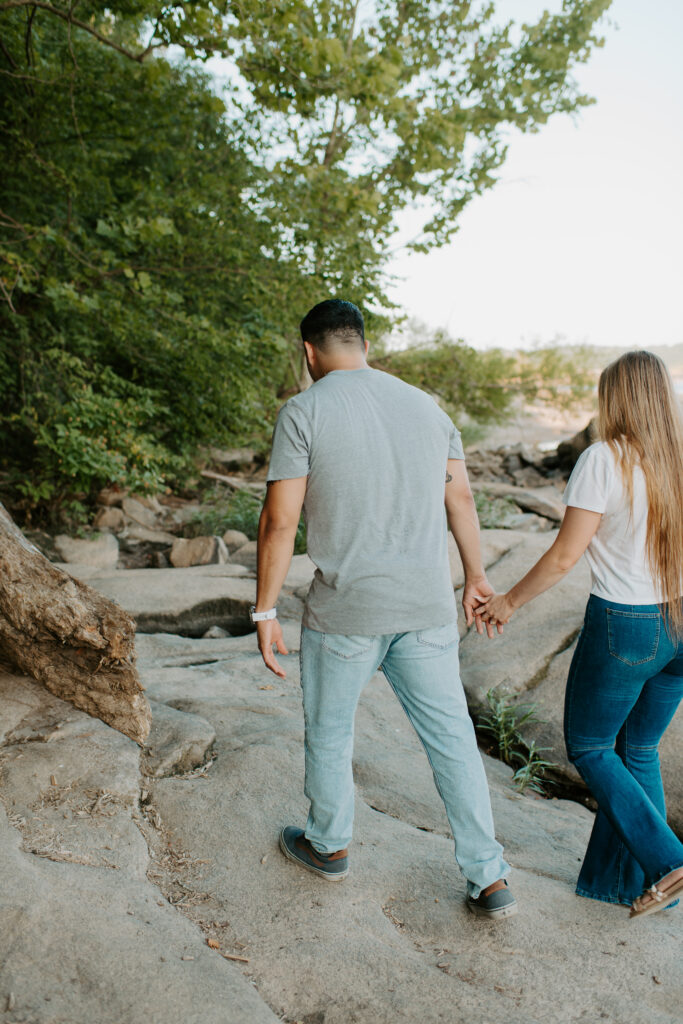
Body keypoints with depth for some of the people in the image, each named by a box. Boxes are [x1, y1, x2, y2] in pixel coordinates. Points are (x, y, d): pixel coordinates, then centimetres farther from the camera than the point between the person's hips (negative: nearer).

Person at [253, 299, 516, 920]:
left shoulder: (304, 411, -8)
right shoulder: (426, 405, 7)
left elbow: (279, 521, -12)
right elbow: (461, 500, 13)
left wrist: (265, 611, -3)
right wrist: (476, 576, 25)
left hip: (345, 612, -4)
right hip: (429, 609, 4)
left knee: (329, 733, 19)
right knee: (452, 737, 14)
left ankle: (329, 846, 39)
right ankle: (490, 881, 23)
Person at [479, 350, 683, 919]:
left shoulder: (605, 460, -16)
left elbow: (564, 556, -15)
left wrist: (510, 601, -2)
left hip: (622, 627, -6)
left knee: (588, 748, 15)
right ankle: (633, 880, 32)